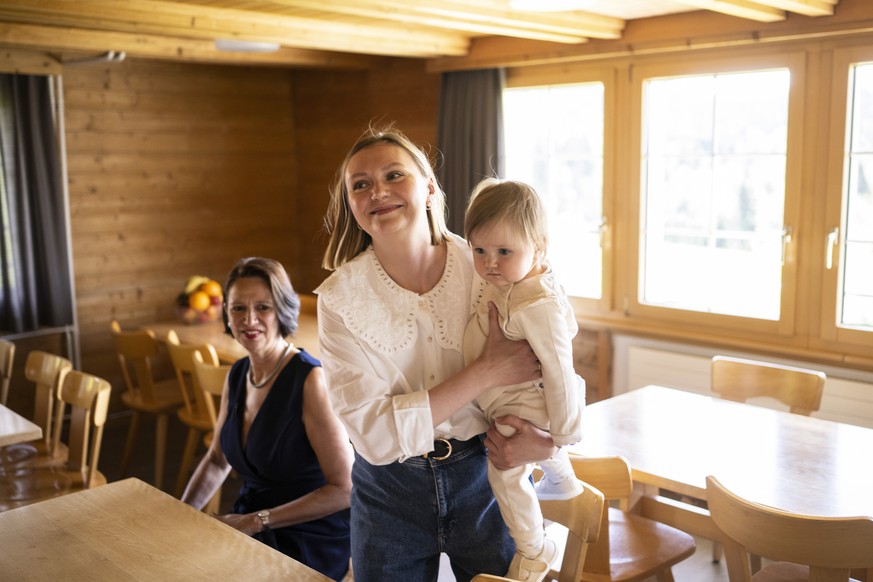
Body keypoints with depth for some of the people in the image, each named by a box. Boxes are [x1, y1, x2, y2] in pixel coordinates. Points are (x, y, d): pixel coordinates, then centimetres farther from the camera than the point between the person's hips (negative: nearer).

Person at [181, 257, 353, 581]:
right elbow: (217, 460, 18)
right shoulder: (237, 375, 4)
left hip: (312, 540, -7)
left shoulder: (310, 379, -20)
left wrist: (255, 522, -19)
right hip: (250, 525, 7)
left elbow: (344, 489, -21)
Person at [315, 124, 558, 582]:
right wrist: (486, 372, -25)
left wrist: (547, 439, -22)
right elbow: (374, 433, -20)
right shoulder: (340, 297, -14)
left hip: (484, 478, 1)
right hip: (390, 490, 0)